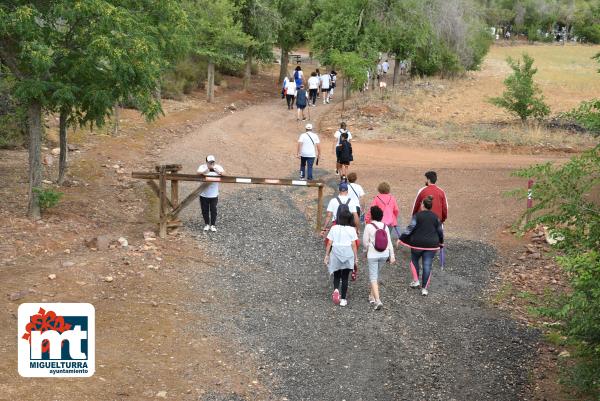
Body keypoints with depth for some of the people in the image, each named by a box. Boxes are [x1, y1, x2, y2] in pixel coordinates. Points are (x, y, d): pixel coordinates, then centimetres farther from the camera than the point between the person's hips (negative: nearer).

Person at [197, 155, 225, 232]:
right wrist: (207, 169, -43)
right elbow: (199, 172, -27)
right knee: (205, 210, 10)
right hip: (203, 194, 0)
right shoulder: (203, 167, -8)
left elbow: (223, 173, -23)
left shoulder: (217, 167, -5)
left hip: (214, 194, 0)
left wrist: (214, 168, -40)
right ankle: (206, 224, 26)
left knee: (213, 210, 3)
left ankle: (213, 225, 17)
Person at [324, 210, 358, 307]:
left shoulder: (334, 228, -1)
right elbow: (354, 245, -6)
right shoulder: (351, 230, -3)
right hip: (348, 254, -1)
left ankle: (336, 289, -13)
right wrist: (356, 257, 1)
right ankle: (343, 299, 7)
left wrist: (326, 255, 6)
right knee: (345, 277, 8)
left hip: (336, 253, 1)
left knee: (336, 275, 16)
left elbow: (329, 243, -2)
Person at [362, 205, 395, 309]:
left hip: (373, 255, -5)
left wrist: (367, 250, 13)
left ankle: (377, 300, -16)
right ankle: (372, 296, 33)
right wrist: (392, 255, 4)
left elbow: (365, 242, -7)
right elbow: (389, 242, 1)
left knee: (373, 277, -2)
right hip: (384, 254, 5)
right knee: (376, 275, 22)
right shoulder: (385, 227, 3)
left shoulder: (369, 227, -10)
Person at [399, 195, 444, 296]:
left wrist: (401, 238, -7)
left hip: (418, 243, -2)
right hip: (431, 245, 2)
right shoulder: (435, 217, 4)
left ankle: (416, 281, 13)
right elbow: (440, 231, 8)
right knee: (427, 265, 3)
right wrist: (441, 243, 22)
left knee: (414, 261, 21)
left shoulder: (417, 216, -7)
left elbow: (410, 228, -13)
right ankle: (424, 288, 3)